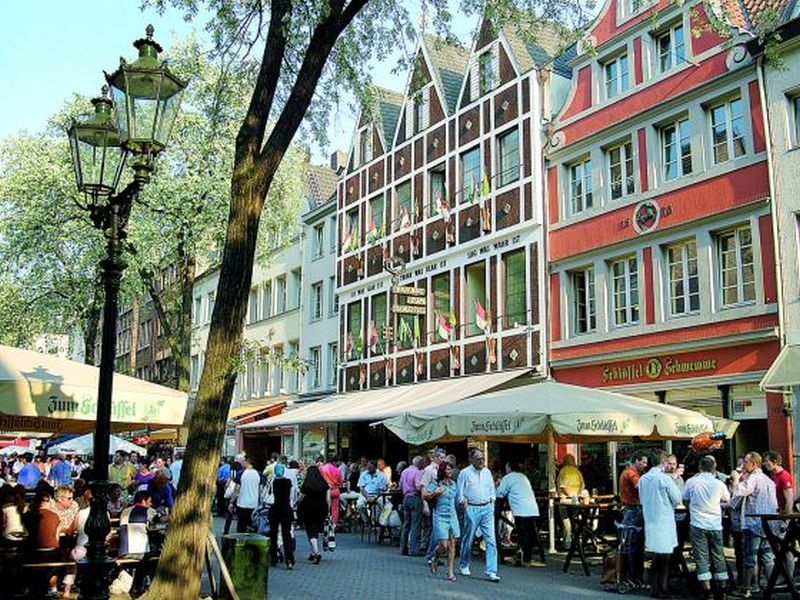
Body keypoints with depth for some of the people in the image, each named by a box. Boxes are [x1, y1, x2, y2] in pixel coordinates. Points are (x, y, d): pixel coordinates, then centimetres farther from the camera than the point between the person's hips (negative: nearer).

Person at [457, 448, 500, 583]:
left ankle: (491, 572, -7)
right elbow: (460, 492, 2)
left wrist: (492, 499, 7)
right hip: (472, 509, -3)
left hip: (487, 508, 3)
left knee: (491, 540, -6)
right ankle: (464, 565, 31)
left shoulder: (487, 472, 12)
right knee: (468, 539, 9)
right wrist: (464, 502, -12)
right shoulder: (465, 473, -2)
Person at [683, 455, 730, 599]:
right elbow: (727, 500, 16)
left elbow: (685, 501, 7)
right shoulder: (719, 484, -3)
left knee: (701, 557, 1)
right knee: (718, 557, 13)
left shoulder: (691, 482, -7)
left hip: (698, 524, -2)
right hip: (715, 525, 2)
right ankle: (722, 587, 19)